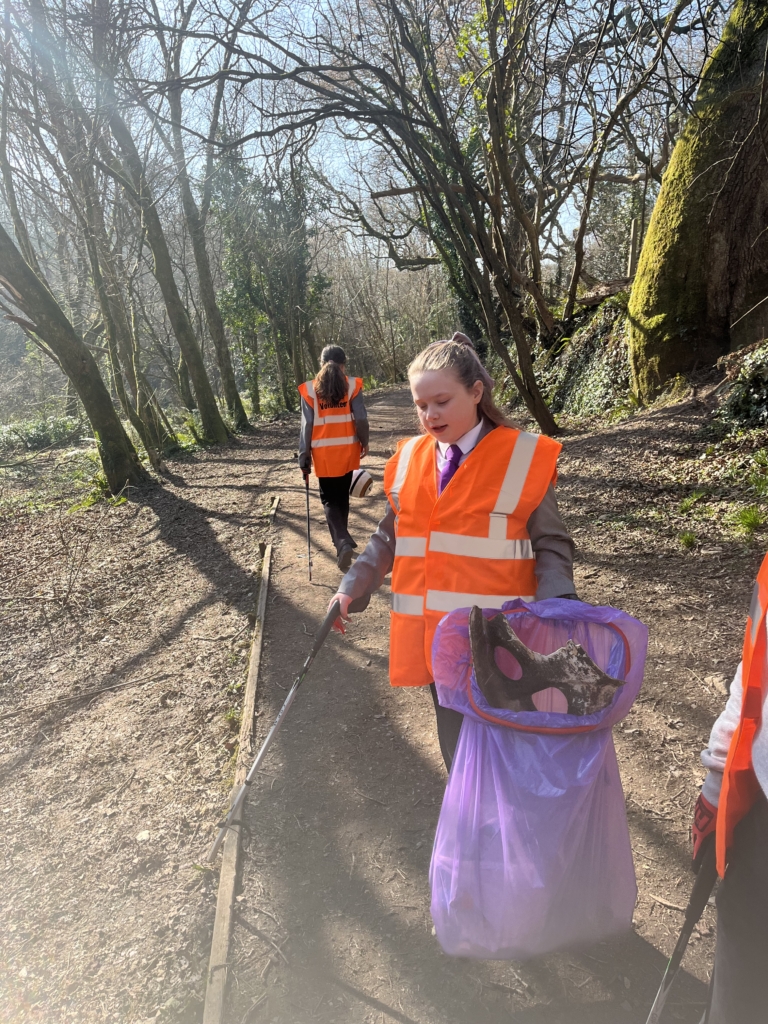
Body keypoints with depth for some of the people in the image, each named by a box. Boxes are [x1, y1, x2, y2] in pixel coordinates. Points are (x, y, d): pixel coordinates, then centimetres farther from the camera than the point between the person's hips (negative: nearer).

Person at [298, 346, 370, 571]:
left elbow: (307, 424, -6)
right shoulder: (352, 385, -5)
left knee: (329, 498, 8)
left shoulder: (310, 389, -5)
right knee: (342, 495, 18)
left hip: (323, 452, -1)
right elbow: (361, 419, -7)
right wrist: (364, 442, 8)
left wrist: (304, 454, -1)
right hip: (347, 449, 1)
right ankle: (341, 538, 30)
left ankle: (342, 540, -13)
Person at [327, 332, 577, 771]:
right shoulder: (410, 458, 5)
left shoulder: (522, 458, -7)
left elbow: (551, 546, -5)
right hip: (434, 637, 4)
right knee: (456, 743, 19)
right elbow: (390, 538, 14)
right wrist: (352, 588, 7)